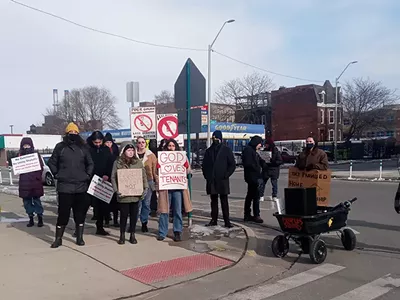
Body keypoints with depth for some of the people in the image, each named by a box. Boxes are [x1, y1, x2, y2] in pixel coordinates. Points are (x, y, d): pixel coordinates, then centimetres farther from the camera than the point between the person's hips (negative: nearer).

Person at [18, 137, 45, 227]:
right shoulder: (20, 155, 9)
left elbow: (41, 167, -2)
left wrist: (37, 176, -15)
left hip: (35, 182, -3)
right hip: (24, 183, 3)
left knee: (36, 200, -1)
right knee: (27, 201, 7)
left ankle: (40, 219, 7)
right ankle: (31, 219, 17)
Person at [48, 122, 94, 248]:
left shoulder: (83, 147, 7)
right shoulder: (60, 147, 2)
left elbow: (90, 164, 16)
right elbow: (51, 162, 10)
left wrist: (87, 175, 6)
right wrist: (57, 174, 1)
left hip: (81, 186, 2)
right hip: (64, 186, -2)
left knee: (80, 213, 7)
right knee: (63, 212, 0)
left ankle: (79, 237, 17)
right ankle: (58, 238, 11)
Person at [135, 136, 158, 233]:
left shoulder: (151, 155, 6)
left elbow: (155, 169, 6)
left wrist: (157, 181, 2)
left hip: (148, 182, 1)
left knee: (146, 203, 6)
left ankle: (144, 223, 19)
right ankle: (133, 223, 11)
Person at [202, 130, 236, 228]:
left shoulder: (226, 150, 2)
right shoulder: (209, 151, 12)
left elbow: (232, 165, 0)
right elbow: (204, 164, 17)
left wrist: (226, 175, -8)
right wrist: (206, 175, 5)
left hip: (222, 180, -3)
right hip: (211, 180, 4)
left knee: (224, 201, -2)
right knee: (214, 200, 9)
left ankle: (227, 221, 2)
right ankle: (214, 220, 16)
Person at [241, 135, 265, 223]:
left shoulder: (252, 150, 21)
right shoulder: (248, 150, -11)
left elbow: (259, 162, 22)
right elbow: (248, 164, -21)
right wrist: (258, 172, -16)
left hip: (253, 177, 11)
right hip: (252, 177, -11)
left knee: (250, 196, 14)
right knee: (256, 196, -9)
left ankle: (247, 215, 21)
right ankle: (256, 215, -5)